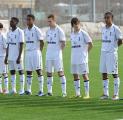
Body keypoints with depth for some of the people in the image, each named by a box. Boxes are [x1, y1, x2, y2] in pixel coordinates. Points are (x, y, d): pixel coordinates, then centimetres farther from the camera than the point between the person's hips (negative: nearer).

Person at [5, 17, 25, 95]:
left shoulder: (20, 32, -7)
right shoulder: (9, 33, 13)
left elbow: (21, 45, -11)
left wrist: (19, 57, -17)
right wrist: (6, 57, 13)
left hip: (17, 56, -7)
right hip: (11, 56, 7)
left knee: (20, 71, -3)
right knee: (12, 72, 6)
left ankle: (22, 89, 0)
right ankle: (13, 89, 9)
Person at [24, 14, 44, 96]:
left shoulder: (36, 30, -8)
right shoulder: (25, 30, 11)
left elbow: (41, 42, -6)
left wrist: (40, 51, -8)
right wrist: (27, 51, 11)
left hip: (35, 52, -6)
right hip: (28, 52, 7)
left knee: (38, 71, -4)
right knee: (28, 72, 7)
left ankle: (41, 90, -2)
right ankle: (29, 90, 11)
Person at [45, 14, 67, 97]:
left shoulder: (59, 31, -8)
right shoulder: (48, 31, 11)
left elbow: (63, 43, -6)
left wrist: (59, 51, -5)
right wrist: (49, 51, 8)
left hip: (57, 55, -6)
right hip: (49, 55, 6)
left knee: (60, 72, -7)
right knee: (49, 72, 7)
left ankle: (64, 92, -5)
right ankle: (49, 91, 12)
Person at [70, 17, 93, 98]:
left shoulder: (83, 33, -8)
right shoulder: (72, 34, 11)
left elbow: (90, 44, -7)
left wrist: (86, 52, -2)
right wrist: (75, 53, 11)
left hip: (82, 58, -7)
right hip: (74, 58, 7)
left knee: (84, 74, -5)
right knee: (75, 75, 9)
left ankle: (87, 94, -2)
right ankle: (78, 93, 17)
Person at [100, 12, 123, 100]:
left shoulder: (115, 29, -7)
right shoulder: (103, 29, 13)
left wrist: (113, 47, 2)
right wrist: (106, 48, 8)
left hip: (112, 53, -7)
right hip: (103, 53, 7)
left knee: (114, 73, -3)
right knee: (104, 73, 6)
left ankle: (116, 94, 0)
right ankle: (105, 94, 12)